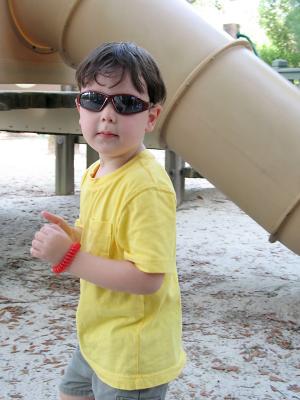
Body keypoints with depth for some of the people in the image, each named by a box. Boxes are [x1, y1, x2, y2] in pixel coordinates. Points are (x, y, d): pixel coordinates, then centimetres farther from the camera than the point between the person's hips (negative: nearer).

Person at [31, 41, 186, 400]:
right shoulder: (94, 174, 2)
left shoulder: (146, 187, -27)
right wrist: (70, 235, -6)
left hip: (133, 356, -9)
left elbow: (146, 278, -30)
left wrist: (69, 257, -27)